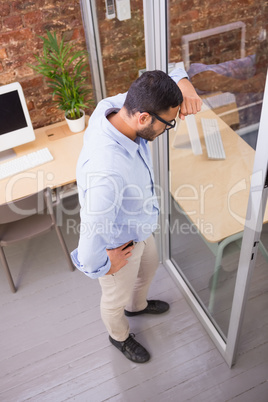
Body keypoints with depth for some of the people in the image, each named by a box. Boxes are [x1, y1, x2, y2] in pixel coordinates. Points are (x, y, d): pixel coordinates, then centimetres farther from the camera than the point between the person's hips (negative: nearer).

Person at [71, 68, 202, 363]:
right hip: (119, 244, -8)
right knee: (116, 298, 25)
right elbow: (93, 231, -38)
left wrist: (181, 82, -27)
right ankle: (119, 336, 59)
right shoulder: (107, 171, -47)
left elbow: (159, 87, -5)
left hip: (138, 227, 8)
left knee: (149, 266, 36)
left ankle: (137, 305, 69)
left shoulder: (113, 107, -22)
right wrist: (101, 266, -17)